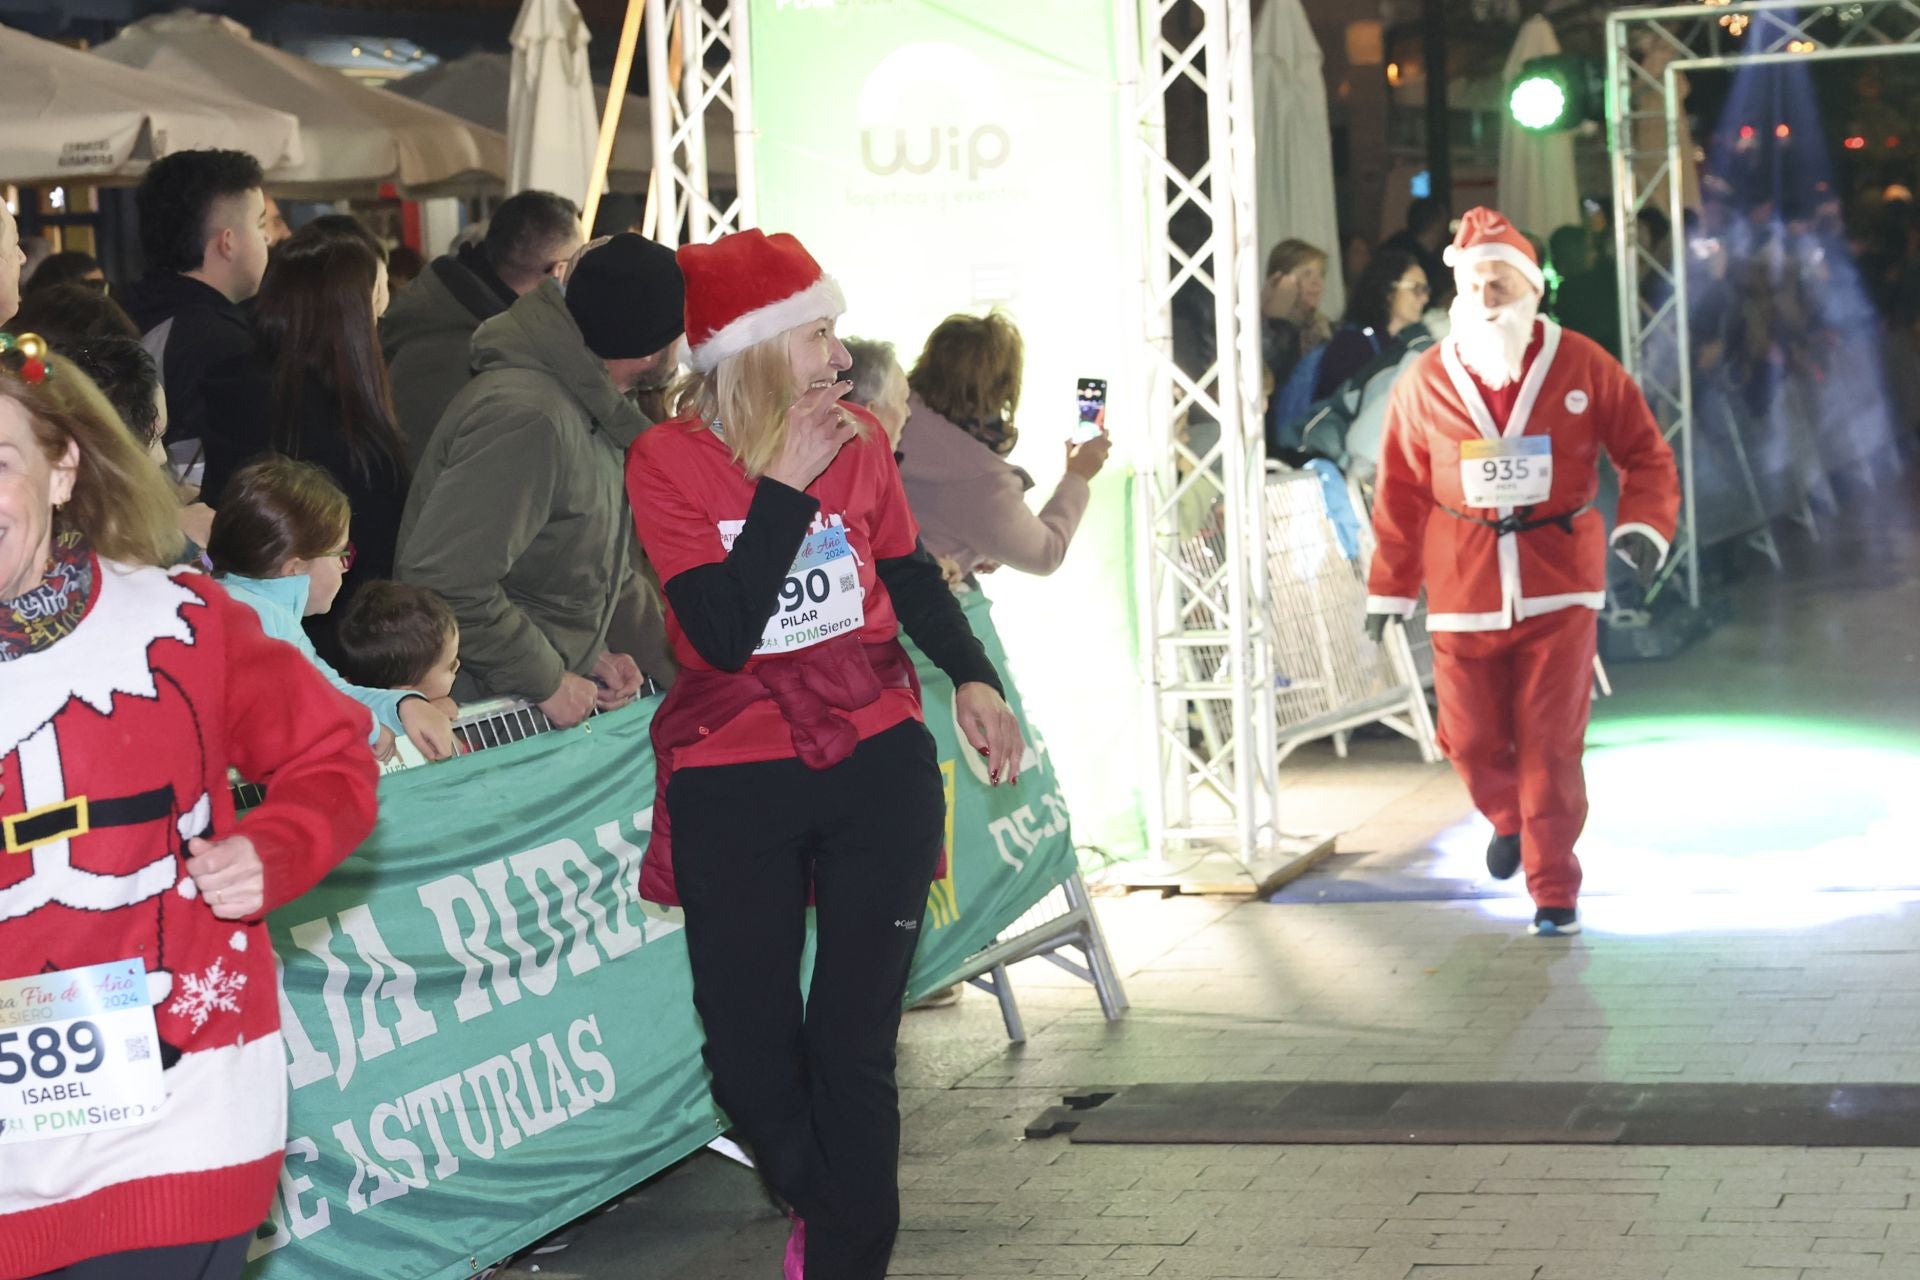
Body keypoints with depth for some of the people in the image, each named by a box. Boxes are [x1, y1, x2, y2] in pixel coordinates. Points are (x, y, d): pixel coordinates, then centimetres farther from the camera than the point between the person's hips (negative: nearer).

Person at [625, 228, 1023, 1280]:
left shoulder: (858, 440, 3)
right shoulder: (668, 461, -7)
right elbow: (724, 635, -17)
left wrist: (972, 678, 8)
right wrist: (786, 484, -16)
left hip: (879, 766, 2)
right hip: (733, 785, -2)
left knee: (853, 1050, -1)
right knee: (750, 1061, 2)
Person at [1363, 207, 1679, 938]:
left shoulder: (1582, 368, -3)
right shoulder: (1424, 383, -1)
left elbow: (1644, 453, 2)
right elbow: (1401, 493, 5)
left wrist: (1642, 529, -14)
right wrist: (1389, 588, 7)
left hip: (1559, 583, -1)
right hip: (1463, 590, 2)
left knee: (1551, 742, -3)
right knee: (1471, 740, 5)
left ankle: (1554, 890, 8)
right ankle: (1510, 821, 39)